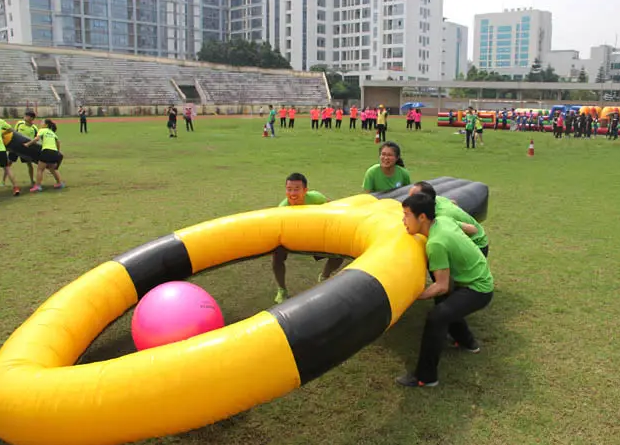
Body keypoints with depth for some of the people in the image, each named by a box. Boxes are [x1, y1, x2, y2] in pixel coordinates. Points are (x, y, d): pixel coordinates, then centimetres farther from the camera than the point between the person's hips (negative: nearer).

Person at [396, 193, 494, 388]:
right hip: (480, 279, 10)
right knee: (446, 304, 31)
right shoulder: (443, 220, -3)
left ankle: (425, 377, -15)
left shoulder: (436, 243, -28)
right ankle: (467, 342, 48)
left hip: (478, 289, -10)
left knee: (436, 317, -24)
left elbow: (442, 286, -26)